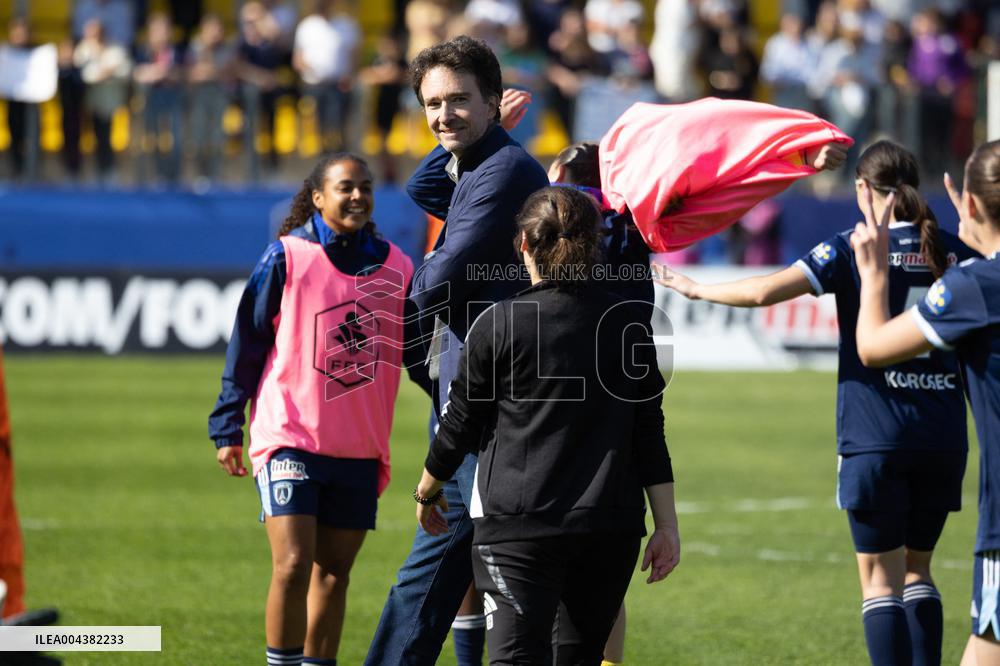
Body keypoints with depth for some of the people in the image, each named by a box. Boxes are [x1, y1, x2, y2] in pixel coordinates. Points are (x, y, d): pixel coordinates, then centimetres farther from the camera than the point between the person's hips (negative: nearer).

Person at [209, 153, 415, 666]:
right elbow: (247, 341, 1)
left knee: (333, 571, 9)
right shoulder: (287, 256, -4)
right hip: (290, 437, -4)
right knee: (293, 565, -13)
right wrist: (228, 426, 1)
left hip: (359, 447, 4)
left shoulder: (396, 267, 6)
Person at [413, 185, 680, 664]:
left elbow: (459, 425, 3)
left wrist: (427, 492, 20)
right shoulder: (627, 324, 5)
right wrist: (666, 526, 10)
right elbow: (650, 432, 5)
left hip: (517, 525, -4)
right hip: (611, 526, 4)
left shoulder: (498, 324, -5)